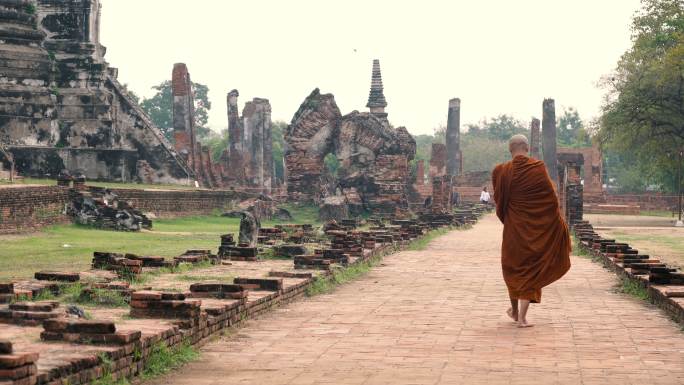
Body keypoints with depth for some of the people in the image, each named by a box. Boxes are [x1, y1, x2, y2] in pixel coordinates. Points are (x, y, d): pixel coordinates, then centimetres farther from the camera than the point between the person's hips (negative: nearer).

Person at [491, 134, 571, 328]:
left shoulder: (502, 171, -6)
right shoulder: (539, 168, -10)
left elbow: (498, 200, 2)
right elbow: (552, 198, -6)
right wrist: (559, 224, 5)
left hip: (514, 227, 1)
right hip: (536, 227, -1)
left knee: (514, 268, 20)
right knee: (531, 269, 6)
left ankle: (515, 310, 32)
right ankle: (522, 316, -1)